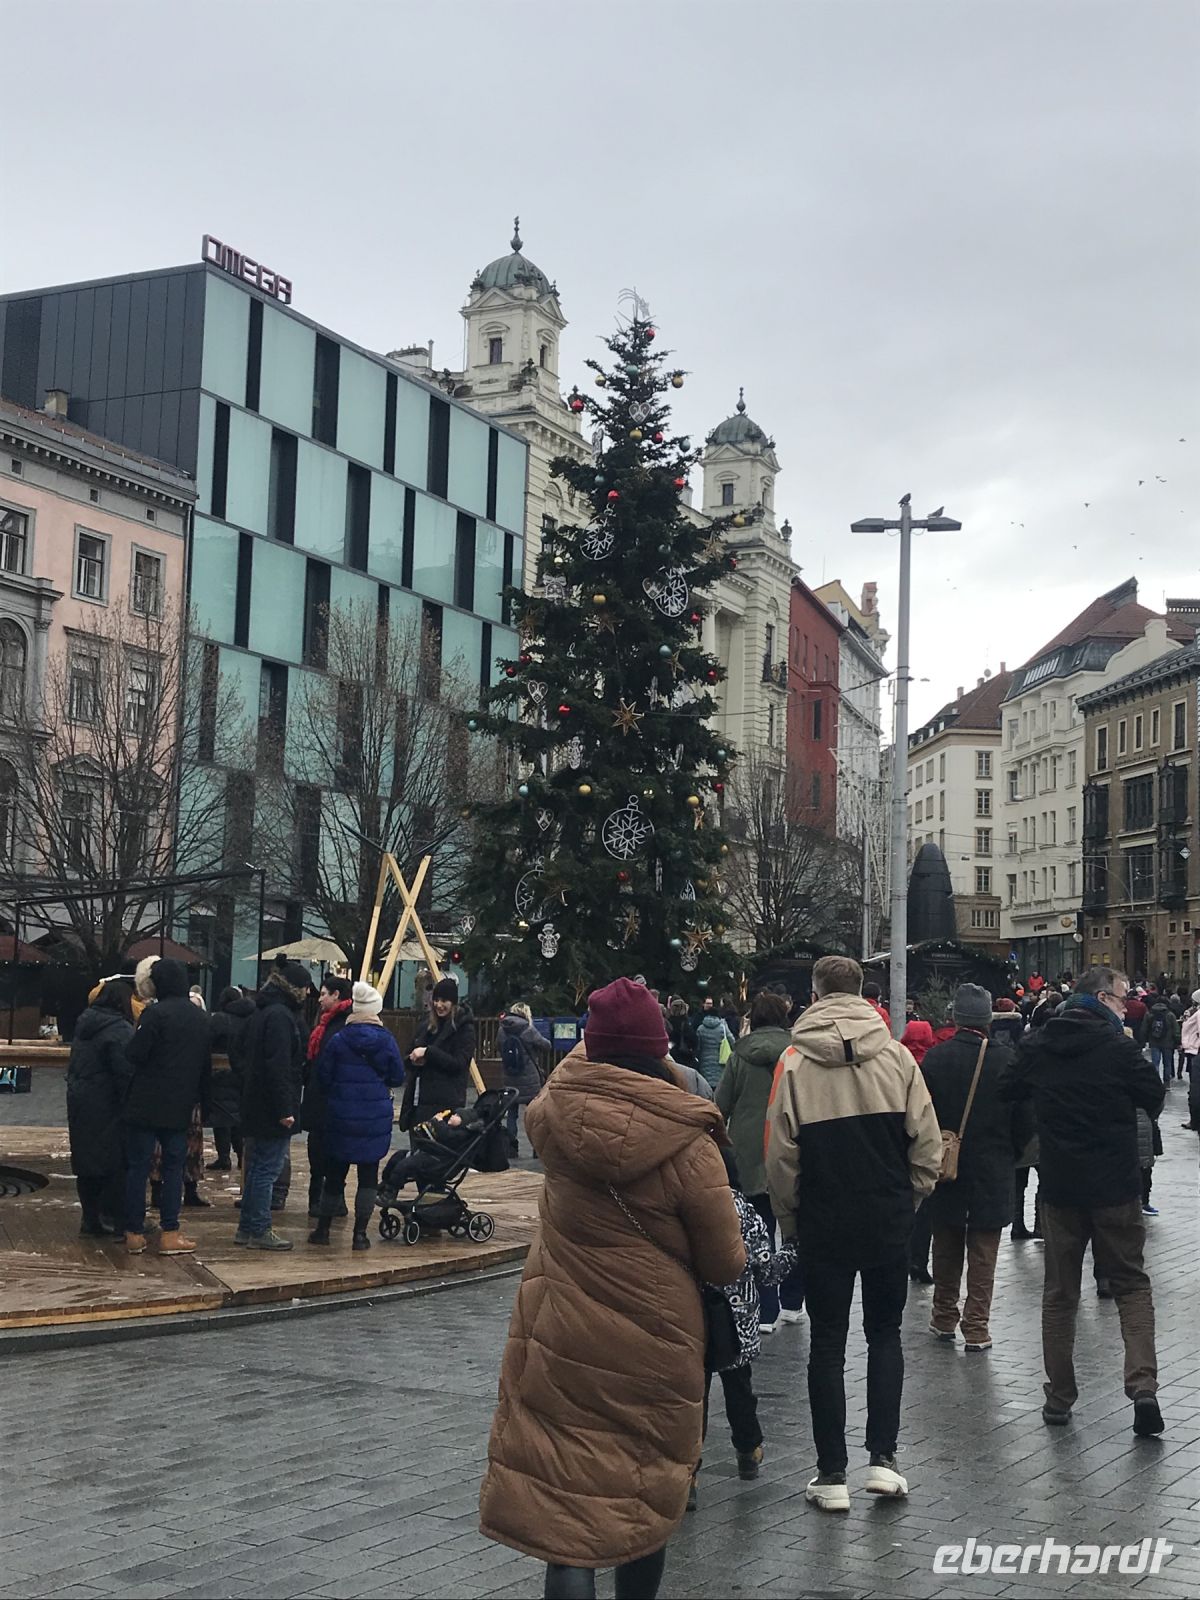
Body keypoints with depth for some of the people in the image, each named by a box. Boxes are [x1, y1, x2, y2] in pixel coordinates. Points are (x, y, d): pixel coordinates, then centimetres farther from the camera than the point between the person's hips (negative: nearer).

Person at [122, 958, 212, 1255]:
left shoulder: (155, 1013, -13)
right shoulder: (200, 1018, 9)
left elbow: (133, 1055, -16)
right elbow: (206, 1064, 14)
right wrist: (199, 1098, 21)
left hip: (146, 1105, -5)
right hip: (180, 1108, 5)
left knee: (138, 1166, 3)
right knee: (174, 1167, 9)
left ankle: (134, 1234, 5)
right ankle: (169, 1233, 5)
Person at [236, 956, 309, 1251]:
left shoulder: (262, 1012, 14)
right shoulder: (280, 1015, -17)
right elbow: (279, 1066, -23)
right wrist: (285, 1109, -22)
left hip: (257, 1104, 10)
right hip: (273, 1106, -10)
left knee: (258, 1166, 15)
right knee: (268, 1168, -4)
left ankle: (247, 1228, 21)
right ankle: (259, 1231, 1)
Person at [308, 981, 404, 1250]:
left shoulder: (338, 1041, -6)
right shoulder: (387, 1041, -5)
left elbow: (323, 1076, -1)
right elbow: (397, 1077, 2)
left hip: (340, 1116, 1)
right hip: (376, 1118, 0)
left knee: (334, 1173, 12)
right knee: (368, 1175, 6)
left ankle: (323, 1229, 20)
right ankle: (360, 1234, 3)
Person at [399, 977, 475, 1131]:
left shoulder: (464, 1028, -5)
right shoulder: (427, 1025, 15)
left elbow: (458, 1063, -14)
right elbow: (409, 1061, 23)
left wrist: (428, 1052, -18)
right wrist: (414, 1059, -2)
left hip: (447, 1103, -7)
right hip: (421, 1100, 7)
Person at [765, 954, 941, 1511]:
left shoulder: (794, 1062, -7)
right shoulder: (896, 1055, -4)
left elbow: (781, 1156, -6)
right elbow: (927, 1140, -4)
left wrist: (790, 1220, 7)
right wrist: (908, 1197, 11)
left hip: (823, 1221, -1)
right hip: (889, 1219, 1)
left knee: (827, 1341, 8)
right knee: (885, 1331, 16)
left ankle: (832, 1475, 10)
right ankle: (882, 1458, 7)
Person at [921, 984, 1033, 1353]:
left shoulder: (935, 1058, -9)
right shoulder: (1008, 1059, -10)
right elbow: (1025, 1118, -5)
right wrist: (1010, 1153, 11)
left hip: (944, 1169, 1)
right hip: (993, 1170, -1)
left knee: (946, 1246, 15)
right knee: (983, 1252, 5)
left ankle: (944, 1318, 24)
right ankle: (976, 1328, 6)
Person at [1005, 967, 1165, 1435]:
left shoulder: (1036, 1046, 0)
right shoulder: (1118, 1047, -11)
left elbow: (1013, 1092, 12)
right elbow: (1155, 1098, -3)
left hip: (1058, 1185, 3)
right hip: (1115, 1185, -3)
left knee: (1059, 1292, 12)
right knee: (1131, 1284, 9)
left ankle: (1059, 1397, 13)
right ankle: (1143, 1385, -8)